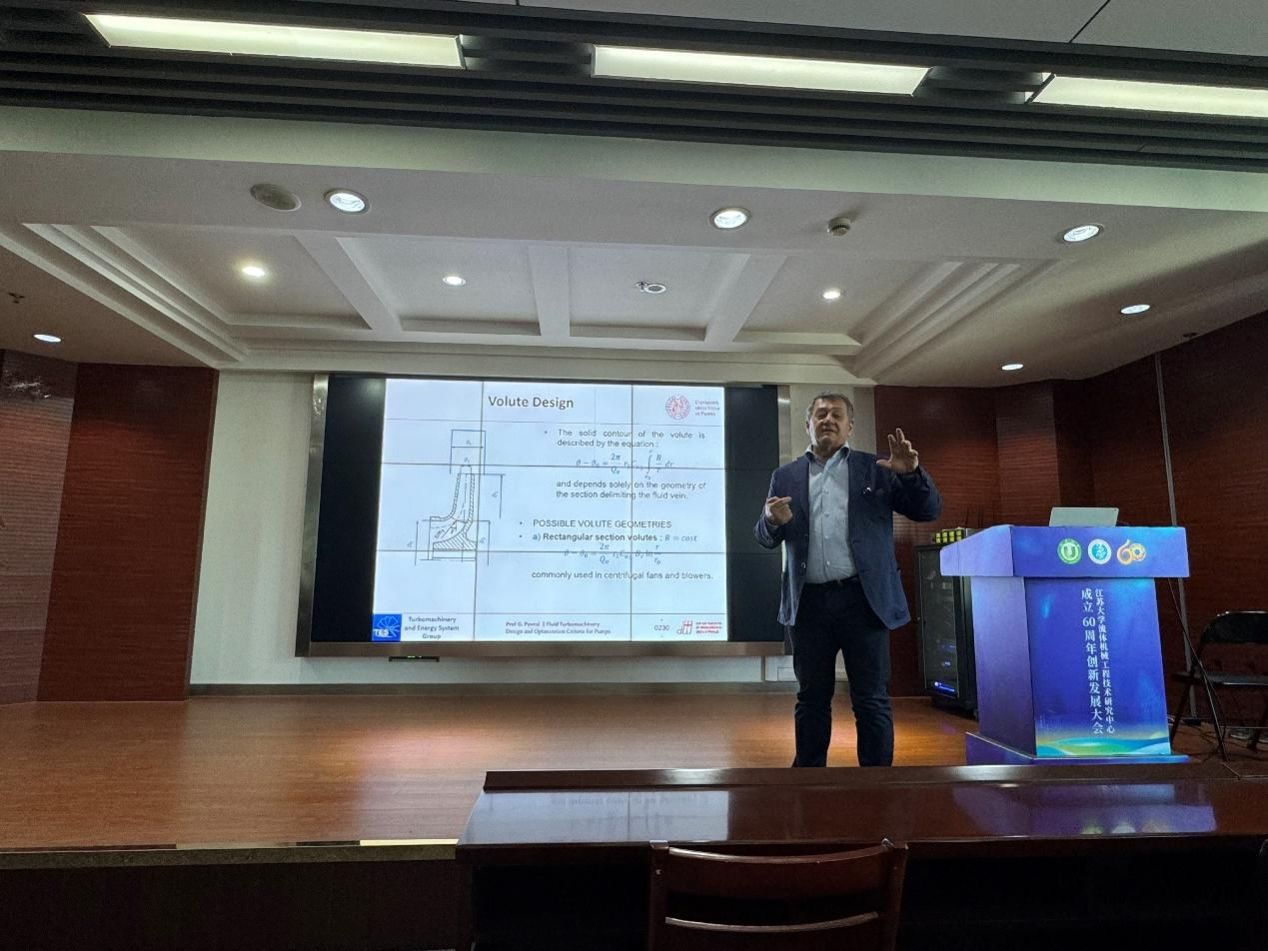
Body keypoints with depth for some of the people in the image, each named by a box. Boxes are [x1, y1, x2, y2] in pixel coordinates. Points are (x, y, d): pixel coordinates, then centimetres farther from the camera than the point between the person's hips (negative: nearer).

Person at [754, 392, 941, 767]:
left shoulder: (875, 468, 8)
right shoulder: (785, 476, 12)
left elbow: (928, 511, 5)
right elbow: (765, 539, 8)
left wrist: (912, 473, -14)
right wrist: (773, 520, -15)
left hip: (863, 599, -1)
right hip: (808, 603, 2)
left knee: (872, 702, 4)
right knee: (811, 700, 12)